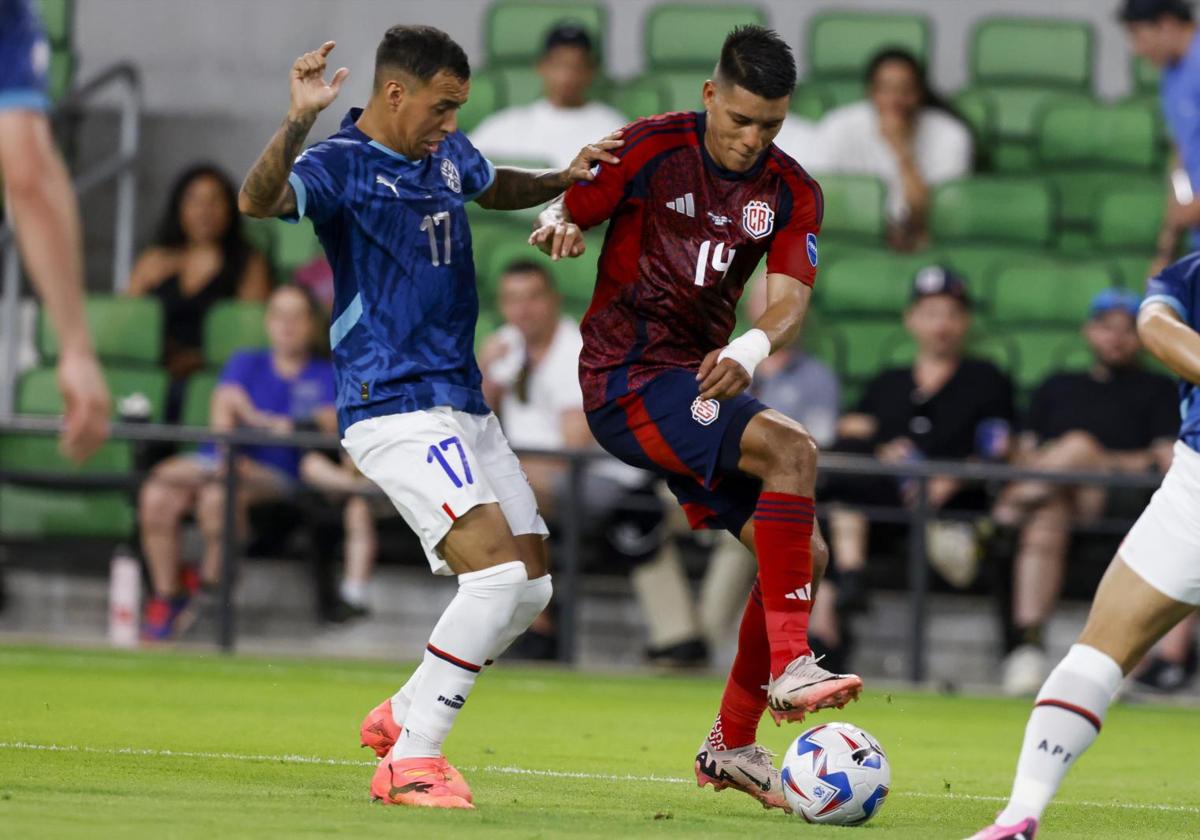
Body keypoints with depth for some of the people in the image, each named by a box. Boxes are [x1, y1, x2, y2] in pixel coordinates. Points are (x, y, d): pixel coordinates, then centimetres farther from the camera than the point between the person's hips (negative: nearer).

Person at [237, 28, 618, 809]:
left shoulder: (447, 153, 12)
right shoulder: (341, 166, -12)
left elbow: (496, 187, 35)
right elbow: (258, 201, -33)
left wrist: (565, 179, 18)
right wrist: (298, 121, -48)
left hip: (465, 407, 9)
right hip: (396, 413, -9)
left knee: (531, 588, 9)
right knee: (500, 572, -21)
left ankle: (403, 716, 24)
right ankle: (409, 761, -15)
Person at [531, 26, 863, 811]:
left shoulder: (792, 193, 4)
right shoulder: (650, 150, -8)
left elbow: (790, 301, -8)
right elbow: (564, 212, -1)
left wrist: (750, 350, -29)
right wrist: (557, 226, -26)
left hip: (700, 382, 7)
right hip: (627, 380, -7)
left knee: (806, 556, 2)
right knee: (791, 447, -28)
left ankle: (732, 745, 14)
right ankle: (789, 666, -29)